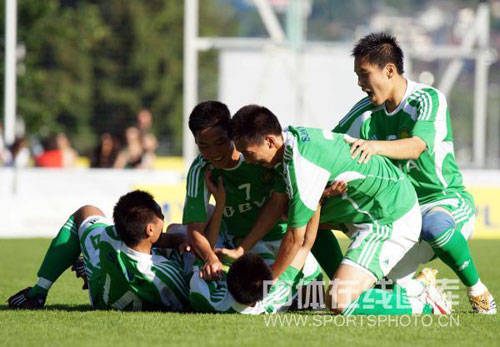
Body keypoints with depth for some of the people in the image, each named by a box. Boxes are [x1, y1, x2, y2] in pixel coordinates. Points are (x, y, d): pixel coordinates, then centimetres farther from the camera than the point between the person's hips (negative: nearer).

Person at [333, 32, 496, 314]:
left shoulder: (430, 99, -13)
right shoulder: (367, 111, 4)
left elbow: (416, 147, -31)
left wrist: (376, 146, -49)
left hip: (448, 201, -6)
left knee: (434, 225, -43)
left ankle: (478, 291, -19)